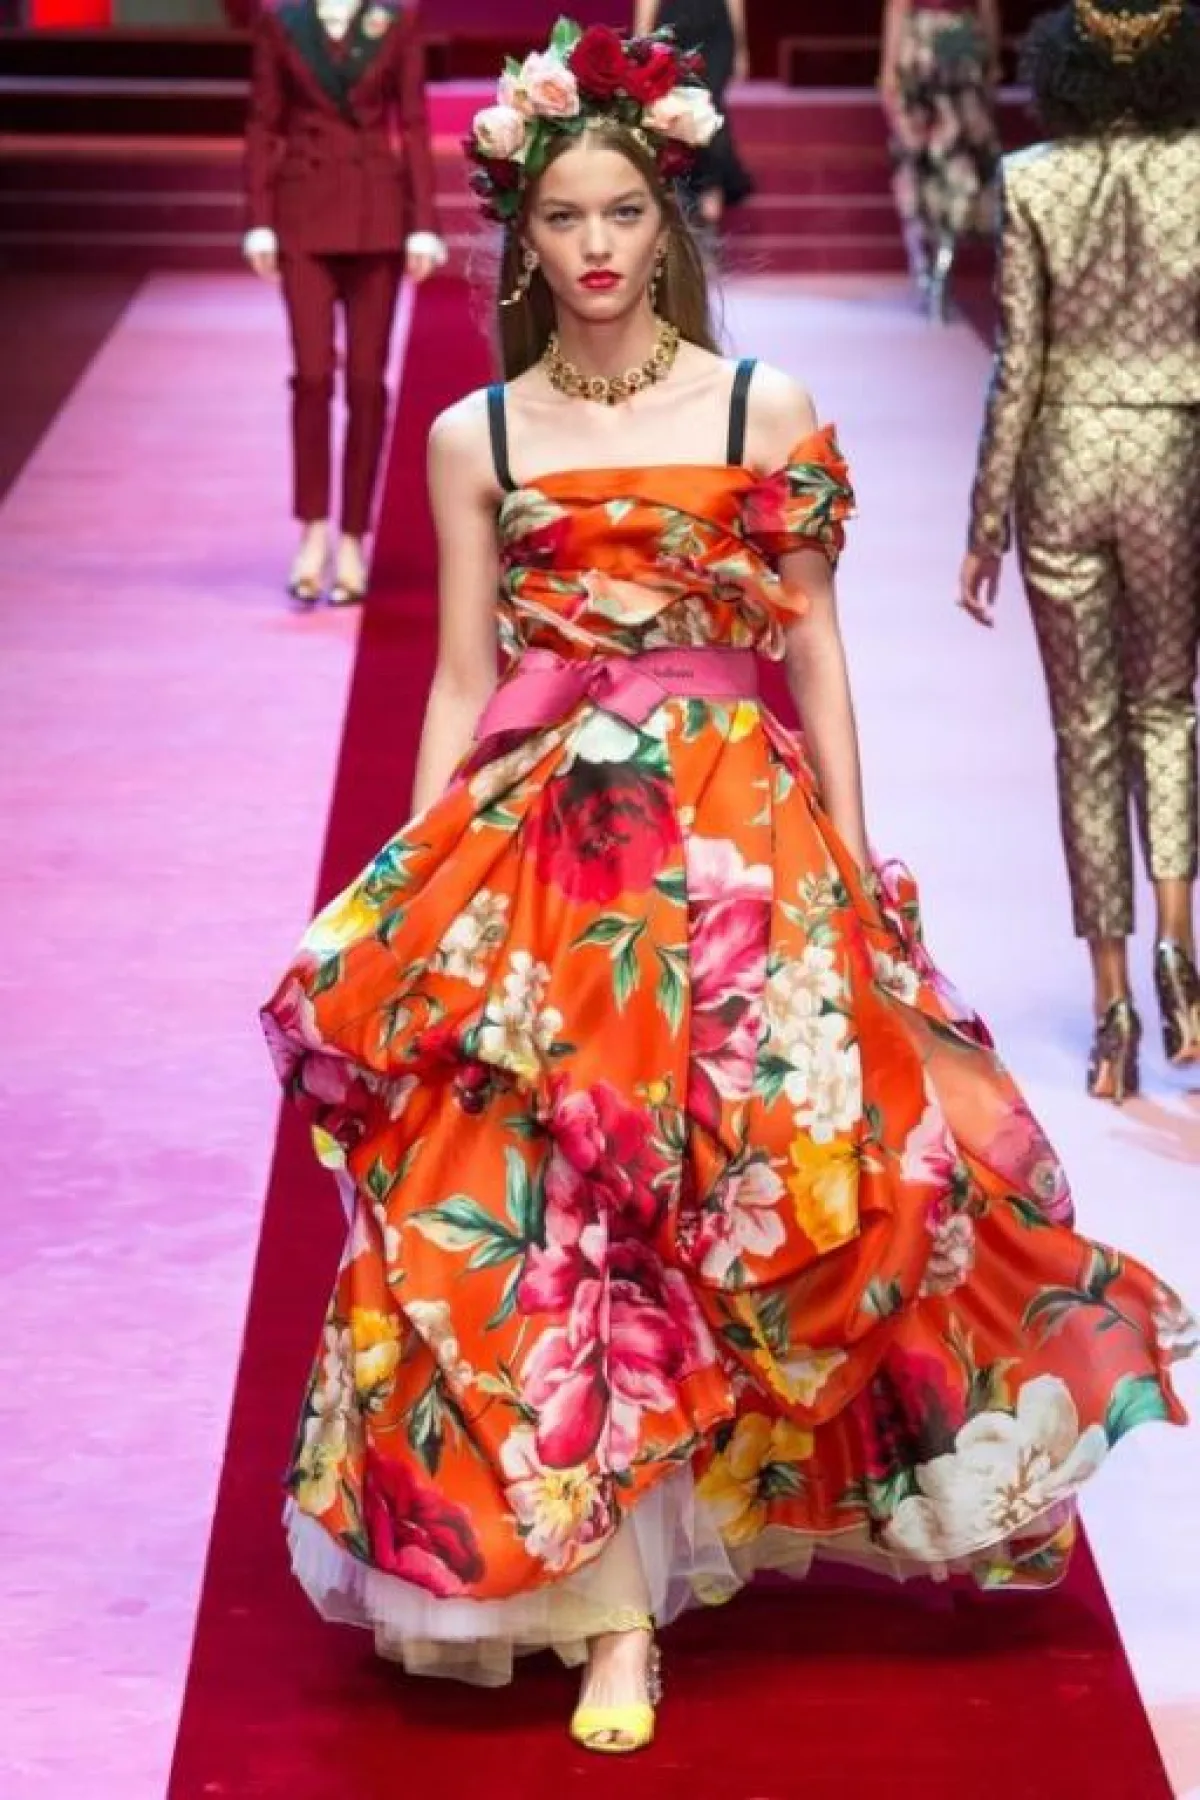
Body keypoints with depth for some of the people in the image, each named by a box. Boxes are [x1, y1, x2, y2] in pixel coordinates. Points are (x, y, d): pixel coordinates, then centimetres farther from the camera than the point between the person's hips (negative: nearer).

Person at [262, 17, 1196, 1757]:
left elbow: (813, 650, 5)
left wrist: (853, 868, 1)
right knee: (542, 1210, -5)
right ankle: (610, 1611, 1)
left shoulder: (764, 411, 4)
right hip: (537, 846, 0)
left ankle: (692, 1530, 23)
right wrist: (405, 910, 4)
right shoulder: (476, 436, 7)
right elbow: (462, 683, 8)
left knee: (778, 1183, -1)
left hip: (739, 832, 0)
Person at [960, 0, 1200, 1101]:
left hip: (1066, 464, 0)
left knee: (1087, 729, 9)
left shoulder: (1034, 183, -7)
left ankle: (1111, 998, 9)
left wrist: (986, 527, 1)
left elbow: (1019, 368, -6)